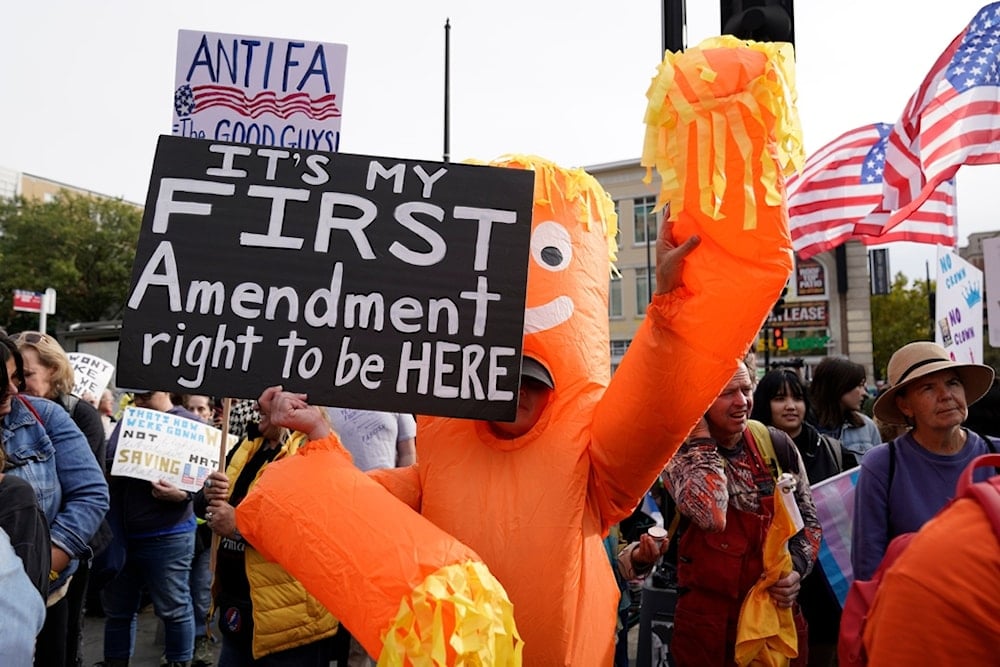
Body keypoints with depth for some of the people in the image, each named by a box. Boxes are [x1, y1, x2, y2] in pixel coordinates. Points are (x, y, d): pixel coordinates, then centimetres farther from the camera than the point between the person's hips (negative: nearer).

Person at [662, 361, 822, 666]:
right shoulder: (679, 452, -11)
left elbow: (808, 517, 9)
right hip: (708, 614, -3)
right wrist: (701, 436, -23)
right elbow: (711, 515, -31)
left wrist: (797, 568, -7)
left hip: (777, 607, 3)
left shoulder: (777, 444, -2)